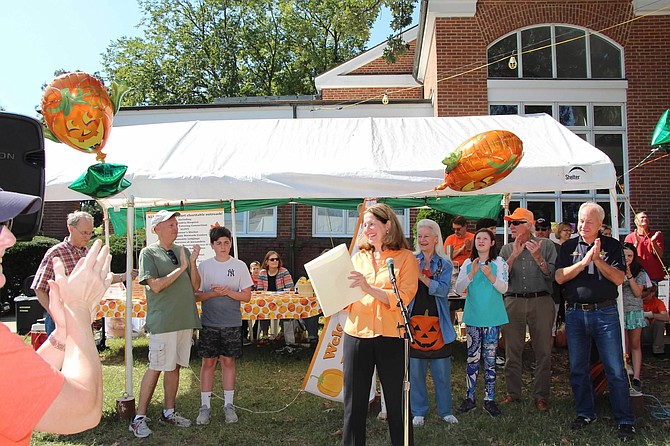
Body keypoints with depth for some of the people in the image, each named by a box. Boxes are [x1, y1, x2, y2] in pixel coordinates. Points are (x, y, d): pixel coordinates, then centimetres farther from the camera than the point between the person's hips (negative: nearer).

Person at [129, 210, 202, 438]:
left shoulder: (183, 251, 10)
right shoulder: (149, 253, -4)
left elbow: (195, 286, 6)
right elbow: (155, 285, -15)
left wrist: (192, 263, -9)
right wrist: (180, 269, -13)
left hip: (185, 319, 6)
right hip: (162, 321, -6)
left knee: (174, 366, 12)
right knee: (156, 368, -2)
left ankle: (168, 412, 24)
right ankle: (139, 418, 9)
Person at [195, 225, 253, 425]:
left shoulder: (239, 266, 0)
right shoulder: (204, 265, 1)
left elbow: (247, 296, 0)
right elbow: (196, 295, 1)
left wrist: (228, 292, -16)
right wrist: (214, 294, -16)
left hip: (232, 323, 0)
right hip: (209, 322, 0)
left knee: (228, 362, 7)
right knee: (208, 362, 4)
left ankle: (228, 405, 19)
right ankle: (205, 405, 15)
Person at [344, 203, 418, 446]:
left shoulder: (405, 258, 0)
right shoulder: (358, 257, 11)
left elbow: (403, 298, -12)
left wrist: (368, 287, -23)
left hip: (390, 337, -3)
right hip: (357, 334, 3)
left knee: (397, 403, 10)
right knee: (354, 405, 10)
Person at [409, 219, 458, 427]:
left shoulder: (445, 264, 4)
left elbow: (443, 289, -11)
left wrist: (422, 277, -22)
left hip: (437, 322, 0)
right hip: (415, 320, 0)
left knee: (442, 370, 7)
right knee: (415, 369, 5)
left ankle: (445, 410, 23)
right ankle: (418, 411, 20)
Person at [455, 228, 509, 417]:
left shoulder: (499, 263, 1)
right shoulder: (468, 264, 6)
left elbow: (504, 288, -8)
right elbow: (458, 288, -2)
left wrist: (490, 276, -24)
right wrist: (472, 273, -16)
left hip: (492, 317, -1)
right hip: (473, 316, 1)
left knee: (490, 358, 4)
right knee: (472, 357, 5)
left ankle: (489, 399, 12)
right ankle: (469, 398, 13)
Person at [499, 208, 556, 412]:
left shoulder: (546, 245, 4)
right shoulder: (506, 249, 11)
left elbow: (553, 274, -4)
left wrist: (538, 257, -17)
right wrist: (514, 255, -9)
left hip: (541, 301, -2)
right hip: (513, 302, 2)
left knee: (543, 352, 3)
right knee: (512, 351, 6)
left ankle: (540, 395, 16)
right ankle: (513, 392, 19)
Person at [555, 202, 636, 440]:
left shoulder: (612, 246, 4)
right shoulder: (568, 247, 8)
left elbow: (618, 278, -6)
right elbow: (560, 277, -4)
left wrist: (598, 260, -18)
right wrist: (585, 261, -14)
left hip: (605, 313, -2)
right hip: (575, 313, 2)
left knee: (615, 369, -2)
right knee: (578, 369, 10)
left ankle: (625, 420, 11)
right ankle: (585, 413, 25)